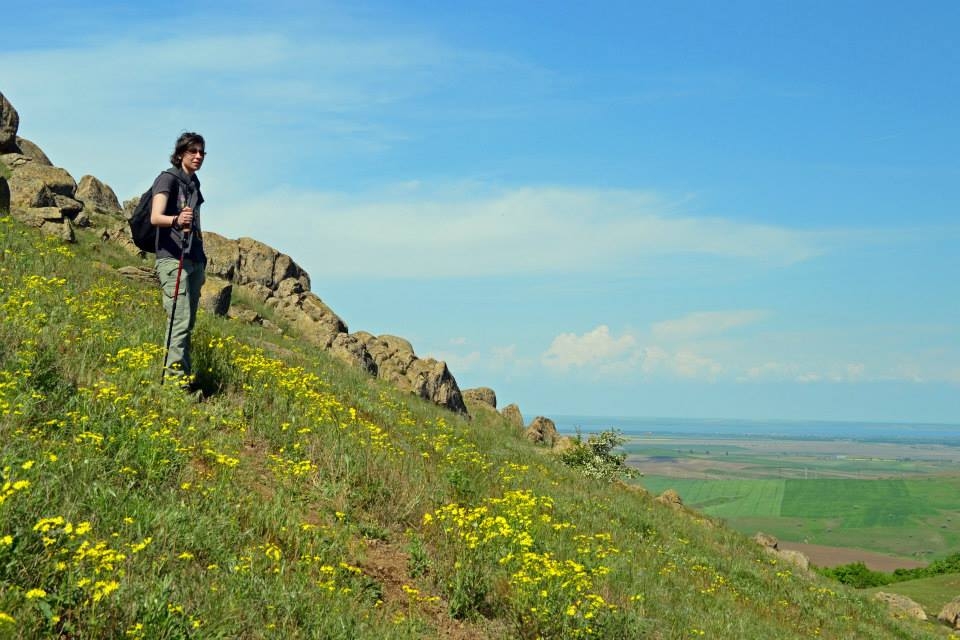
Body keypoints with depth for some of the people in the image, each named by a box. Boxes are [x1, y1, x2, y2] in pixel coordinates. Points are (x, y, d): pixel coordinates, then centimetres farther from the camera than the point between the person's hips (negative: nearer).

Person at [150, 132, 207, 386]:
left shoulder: (194, 183, 19)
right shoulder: (168, 179, -4)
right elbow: (155, 217, -20)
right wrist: (176, 220, -41)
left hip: (195, 260, 8)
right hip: (172, 258, -8)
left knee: (188, 322, 6)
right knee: (180, 320, -16)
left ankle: (183, 373, 9)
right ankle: (175, 374, -17)